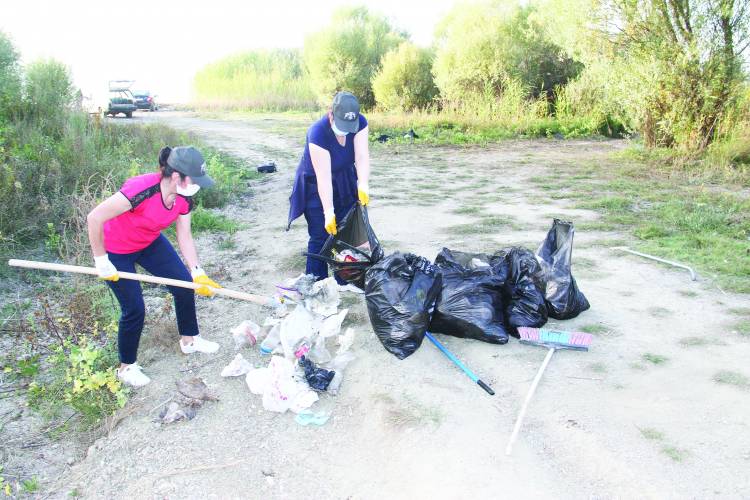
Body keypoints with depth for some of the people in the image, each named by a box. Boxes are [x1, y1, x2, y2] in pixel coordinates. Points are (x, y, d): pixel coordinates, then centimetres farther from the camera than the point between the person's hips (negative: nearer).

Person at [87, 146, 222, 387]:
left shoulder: (183, 198, -17)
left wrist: (197, 273, -13)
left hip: (150, 243, 7)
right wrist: (101, 260, -23)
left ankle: (189, 340, 29)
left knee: (184, 284, 5)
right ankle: (126, 367, 21)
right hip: (116, 251, -7)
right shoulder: (142, 189, -40)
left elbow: (184, 237, -6)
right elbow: (94, 217, -33)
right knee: (134, 309, -3)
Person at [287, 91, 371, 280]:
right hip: (316, 187, -5)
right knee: (320, 236, -7)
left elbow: (362, 156, -25)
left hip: (345, 183, 5)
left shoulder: (360, 123, -17)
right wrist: (329, 213, -32)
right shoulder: (317, 133, -31)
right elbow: (324, 178, -32)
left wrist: (363, 186, -41)